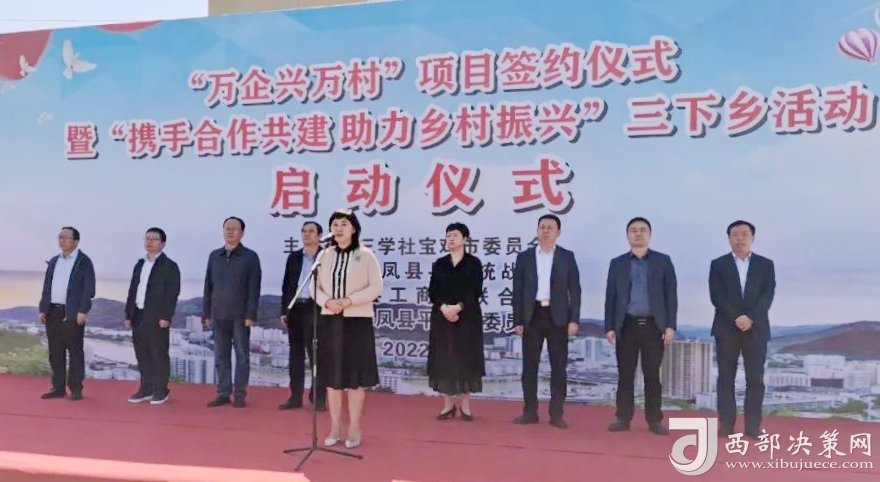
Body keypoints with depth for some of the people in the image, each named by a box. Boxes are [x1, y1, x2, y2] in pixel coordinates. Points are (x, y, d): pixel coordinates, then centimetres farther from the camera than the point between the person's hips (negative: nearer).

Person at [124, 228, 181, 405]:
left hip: (157, 318, -7)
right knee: (142, 355, 10)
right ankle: (146, 389, 19)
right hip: (138, 316, 7)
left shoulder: (169, 266, -4)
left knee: (159, 355, -1)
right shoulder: (139, 265, 17)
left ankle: (161, 391, 6)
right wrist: (128, 314, 11)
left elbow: (173, 293, -11)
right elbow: (132, 291, 17)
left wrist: (166, 317, -18)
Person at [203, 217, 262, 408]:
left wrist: (251, 314, -12)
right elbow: (208, 286, 12)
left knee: (242, 355, 1)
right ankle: (223, 393, 13)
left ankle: (240, 394, 5)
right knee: (221, 356, 7)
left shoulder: (250, 256, -1)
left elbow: (254, 288, -6)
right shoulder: (214, 256, 11)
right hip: (219, 314, 4)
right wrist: (207, 313, 7)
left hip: (240, 315, -4)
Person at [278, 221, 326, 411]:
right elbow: (286, 285, 12)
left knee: (316, 355, -3)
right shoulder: (294, 257, 12)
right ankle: (296, 397, 15)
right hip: (295, 309, 5)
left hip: (315, 310, -5)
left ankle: (319, 398, 4)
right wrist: (284, 310, 5)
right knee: (296, 354, 9)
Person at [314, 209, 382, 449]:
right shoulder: (325, 256, 8)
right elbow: (316, 288, 8)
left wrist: (349, 300, -18)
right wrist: (327, 302, -13)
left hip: (357, 321, -3)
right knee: (332, 375, 7)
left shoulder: (365, 255, -2)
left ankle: (354, 428, 10)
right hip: (330, 321, 4)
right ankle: (335, 427, 17)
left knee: (355, 376, 0)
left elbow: (376, 287, -7)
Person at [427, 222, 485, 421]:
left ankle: (466, 406, 7)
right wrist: (444, 308, -16)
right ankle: (448, 405, 10)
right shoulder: (439, 264, 9)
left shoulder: (473, 263, 1)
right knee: (444, 358, 1)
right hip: (442, 317, 3)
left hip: (467, 317, -2)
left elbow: (476, 291, -7)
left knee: (466, 358, -1)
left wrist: (458, 307, -19)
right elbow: (432, 291, 2)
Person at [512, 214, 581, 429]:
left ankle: (556, 414, 8)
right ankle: (530, 411, 12)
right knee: (529, 365, 4)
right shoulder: (524, 257, 7)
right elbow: (518, 290, 5)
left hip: (557, 316, -1)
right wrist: (518, 320, -1)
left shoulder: (567, 257, 5)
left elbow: (574, 289, 2)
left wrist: (574, 319, -6)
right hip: (532, 316, 1)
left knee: (558, 367, 1)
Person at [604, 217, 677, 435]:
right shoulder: (617, 263, 9)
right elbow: (610, 298, 7)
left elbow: (671, 295, 2)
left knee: (652, 375, 3)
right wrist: (609, 327, 0)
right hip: (626, 325, 1)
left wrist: (670, 326, -6)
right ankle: (623, 418, 10)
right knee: (625, 375, 3)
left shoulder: (663, 261, 6)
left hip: (653, 325, -1)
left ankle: (655, 419, 10)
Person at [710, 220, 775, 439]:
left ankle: (753, 426, 3)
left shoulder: (765, 265, 9)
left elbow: (767, 295, -2)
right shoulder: (718, 264, 7)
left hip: (756, 328, 1)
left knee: (755, 378, -1)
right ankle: (726, 424, 3)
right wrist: (736, 318, -15)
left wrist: (750, 318, -16)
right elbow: (716, 296, -3)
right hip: (726, 328, 0)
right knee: (726, 378, 1)